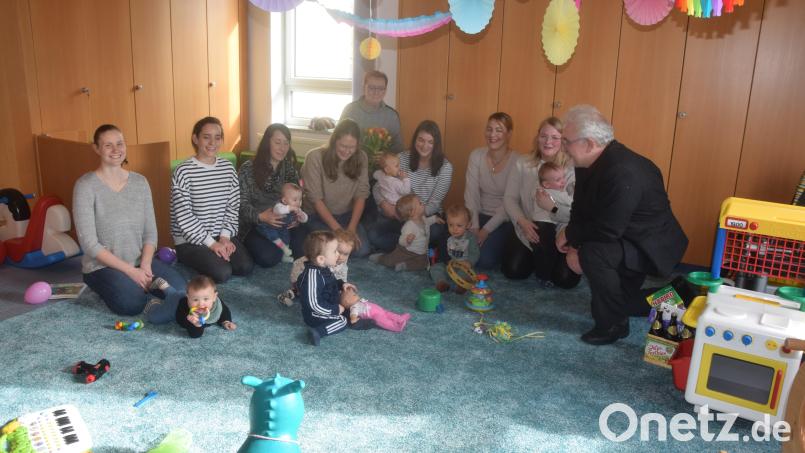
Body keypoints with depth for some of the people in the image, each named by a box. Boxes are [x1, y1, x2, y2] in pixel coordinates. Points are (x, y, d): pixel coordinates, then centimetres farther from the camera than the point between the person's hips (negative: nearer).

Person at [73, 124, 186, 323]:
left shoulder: (140, 182, 4)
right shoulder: (86, 186, -11)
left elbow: (150, 232, 3)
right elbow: (89, 243, -15)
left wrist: (145, 266, -15)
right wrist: (131, 271, -19)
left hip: (140, 262, 4)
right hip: (103, 266, -3)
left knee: (178, 288, -22)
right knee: (132, 303, -30)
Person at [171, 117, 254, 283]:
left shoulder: (228, 168, 4)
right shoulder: (183, 172, -13)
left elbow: (233, 207, 6)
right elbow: (184, 217, -15)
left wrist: (225, 236, -8)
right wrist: (211, 243, -17)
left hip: (223, 235, 5)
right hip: (191, 240, -5)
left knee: (246, 267, -16)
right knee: (222, 273, -22)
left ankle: (215, 258, 13)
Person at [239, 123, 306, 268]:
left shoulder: (289, 168, 7)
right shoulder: (248, 169, -7)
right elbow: (242, 204, -9)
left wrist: (297, 215, -13)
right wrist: (260, 217, -29)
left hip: (284, 223, 4)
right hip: (255, 225, -3)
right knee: (269, 257, -30)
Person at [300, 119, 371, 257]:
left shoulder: (361, 158, -7)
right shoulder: (315, 157, -18)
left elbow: (361, 195, -7)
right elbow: (316, 199, -18)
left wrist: (352, 228, -19)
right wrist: (338, 229, -23)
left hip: (347, 214, 3)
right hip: (318, 215, -3)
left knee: (362, 250, -17)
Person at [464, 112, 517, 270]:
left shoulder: (517, 161, -16)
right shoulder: (476, 156, -4)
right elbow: (471, 194, -7)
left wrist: (486, 230, -19)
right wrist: (474, 227, -15)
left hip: (505, 220, -3)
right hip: (481, 214, 4)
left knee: (484, 260, -21)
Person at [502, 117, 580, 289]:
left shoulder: (572, 168, -13)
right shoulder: (523, 163, -3)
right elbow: (509, 198, -4)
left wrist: (552, 207, -31)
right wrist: (522, 222, -19)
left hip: (562, 235, -2)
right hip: (527, 230, 2)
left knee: (566, 280, -16)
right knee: (513, 271, -11)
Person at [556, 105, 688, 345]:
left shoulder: (623, 173, -33)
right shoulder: (592, 162, -4)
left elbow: (607, 231, -32)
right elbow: (581, 210, 3)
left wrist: (569, 236, -17)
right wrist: (575, 244, -12)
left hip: (651, 247, -10)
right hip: (628, 238, 10)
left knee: (594, 254, -32)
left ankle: (613, 323, -12)